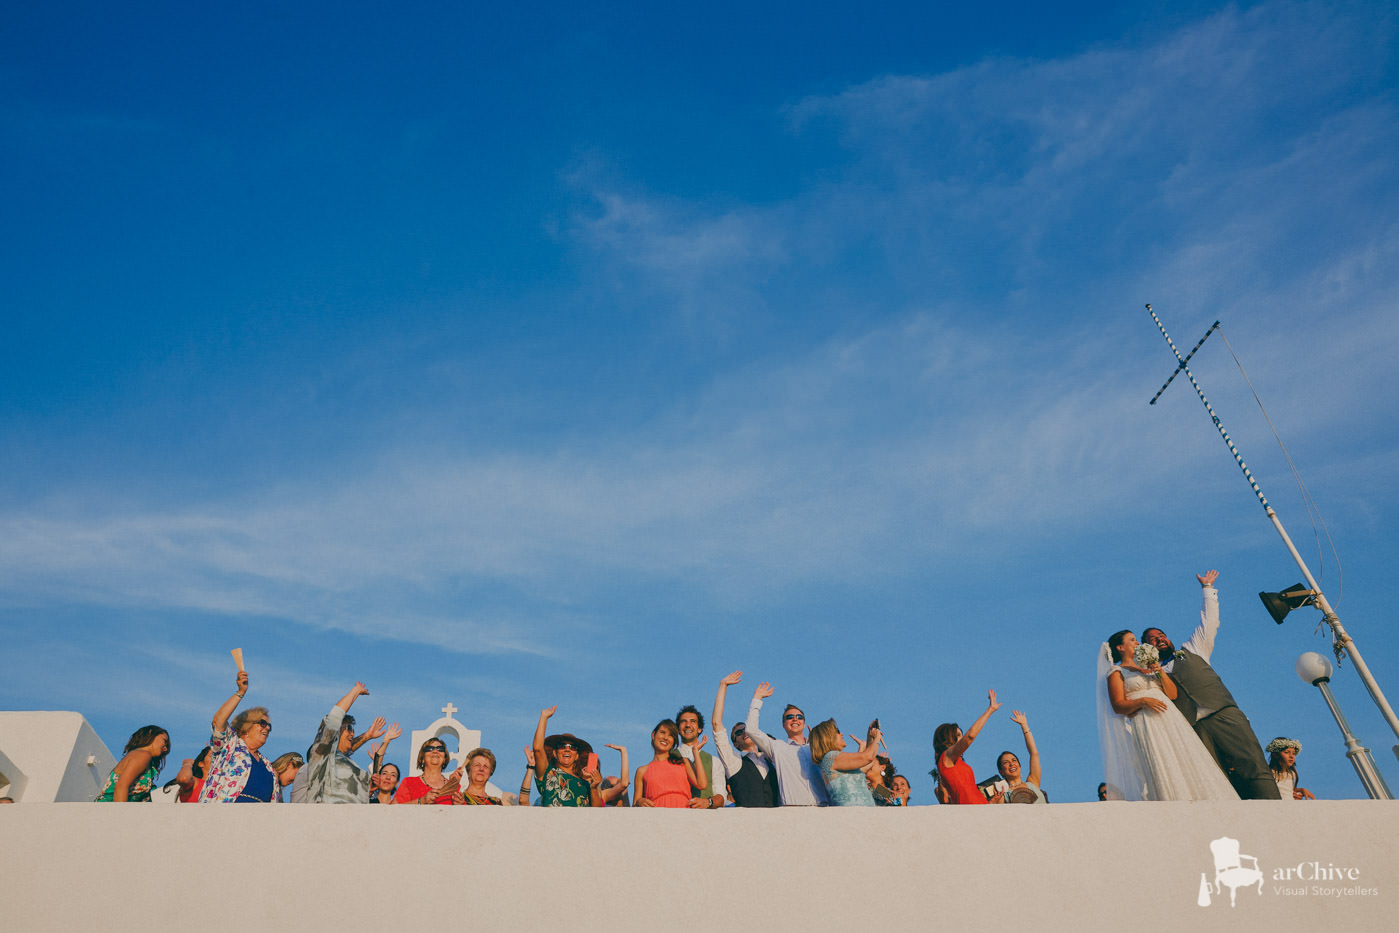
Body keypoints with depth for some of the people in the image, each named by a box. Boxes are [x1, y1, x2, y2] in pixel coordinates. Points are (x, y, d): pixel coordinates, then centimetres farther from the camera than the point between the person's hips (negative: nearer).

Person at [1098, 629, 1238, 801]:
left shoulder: (1148, 666, 25)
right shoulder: (1116, 672, 6)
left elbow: (1173, 693, 16)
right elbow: (1118, 706, -5)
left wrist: (1160, 672, 2)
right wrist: (1143, 701, -19)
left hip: (1170, 719, 6)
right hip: (1144, 725, -6)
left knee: (1187, 762, -6)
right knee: (1161, 772, -17)